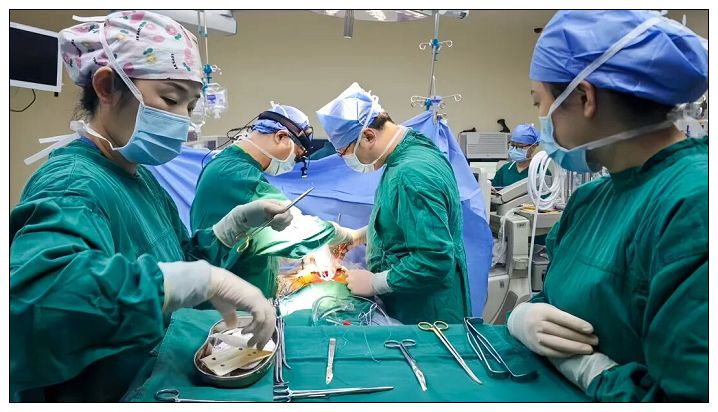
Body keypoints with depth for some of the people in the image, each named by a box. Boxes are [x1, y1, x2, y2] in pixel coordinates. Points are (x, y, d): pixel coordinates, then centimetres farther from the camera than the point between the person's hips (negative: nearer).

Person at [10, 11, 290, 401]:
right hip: (82, 394, -8)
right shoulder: (71, 183, -26)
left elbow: (177, 263, 10)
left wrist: (242, 219, -3)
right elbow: (33, 292, -46)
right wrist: (207, 279, -45)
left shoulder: (141, 178, 2)